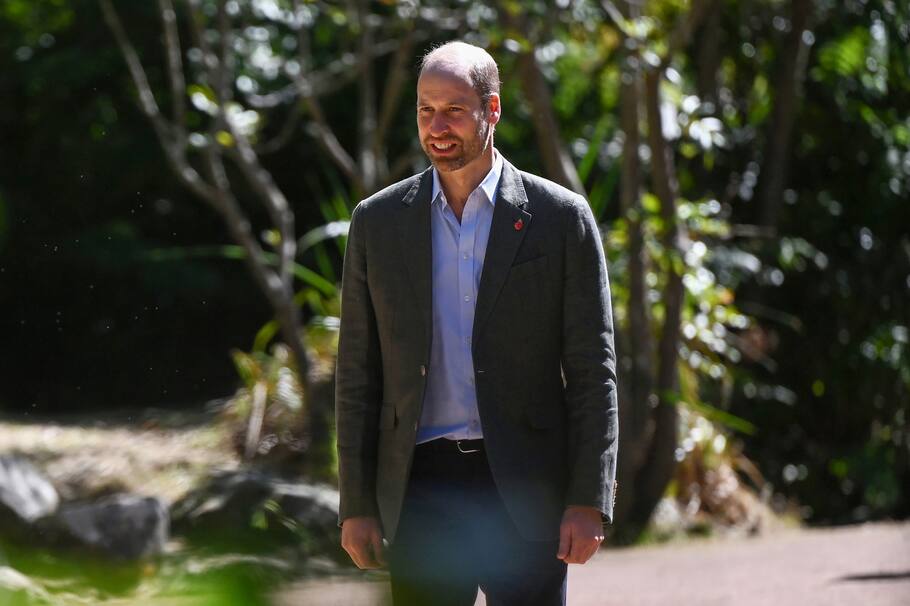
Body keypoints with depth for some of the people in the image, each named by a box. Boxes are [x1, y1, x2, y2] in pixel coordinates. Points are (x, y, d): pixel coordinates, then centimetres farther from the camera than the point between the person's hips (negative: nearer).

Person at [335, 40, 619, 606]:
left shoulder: (561, 218, 2)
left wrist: (589, 501, -7)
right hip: (420, 492, 2)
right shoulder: (378, 221, 8)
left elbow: (593, 371, 0)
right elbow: (358, 374, 9)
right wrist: (357, 505, 4)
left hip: (523, 495, -2)